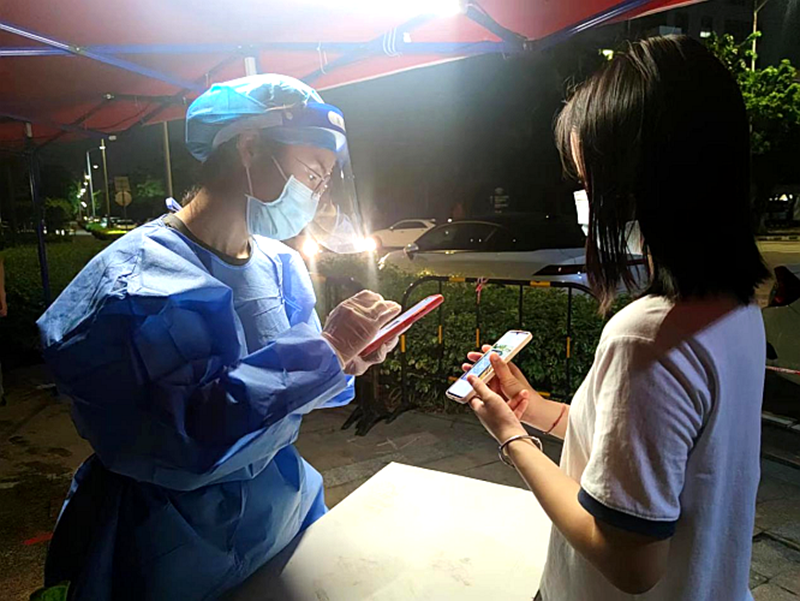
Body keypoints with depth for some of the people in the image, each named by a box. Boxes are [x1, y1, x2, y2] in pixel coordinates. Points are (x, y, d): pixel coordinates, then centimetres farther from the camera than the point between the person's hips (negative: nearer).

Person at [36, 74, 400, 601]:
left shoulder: (281, 265, -2)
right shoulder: (137, 277, -23)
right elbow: (193, 430, -31)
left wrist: (344, 364, -14)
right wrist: (325, 350, -31)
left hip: (285, 499, 6)